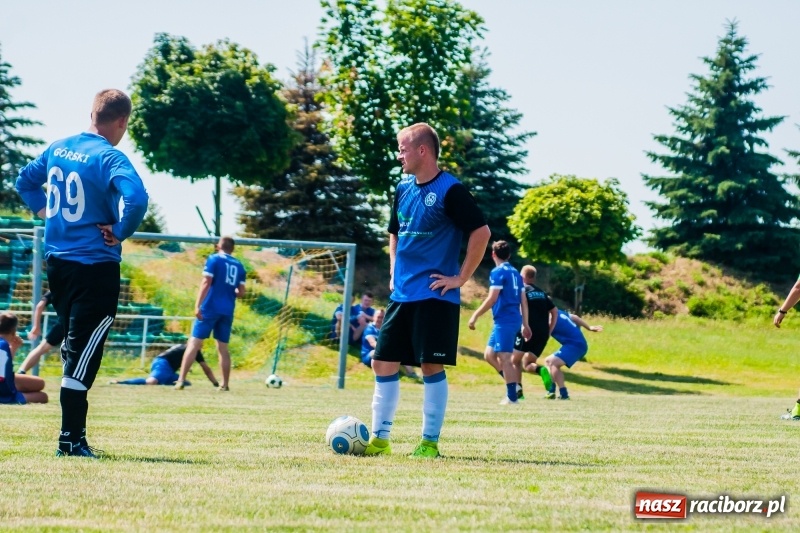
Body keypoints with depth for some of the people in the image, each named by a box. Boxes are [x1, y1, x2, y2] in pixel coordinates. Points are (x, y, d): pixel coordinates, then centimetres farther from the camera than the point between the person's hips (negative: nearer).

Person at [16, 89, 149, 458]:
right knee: (84, 350, -4)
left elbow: (25, 181, 22)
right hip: (95, 265, -7)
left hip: (57, 260, 7)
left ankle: (74, 433, 21)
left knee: (73, 347, 18)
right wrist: (119, 232, -17)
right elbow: (136, 199, -31)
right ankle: (70, 440, -5)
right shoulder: (109, 158, -16)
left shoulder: (58, 148, 7)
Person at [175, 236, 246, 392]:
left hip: (210, 308, -4)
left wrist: (198, 305, -15)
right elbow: (241, 292, 11)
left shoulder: (214, 260, -1)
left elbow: (206, 283, -11)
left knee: (194, 343, -6)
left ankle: (181, 380, -14)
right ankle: (225, 384, 9)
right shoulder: (239, 265, 12)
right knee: (223, 348, 12)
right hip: (228, 311, 4)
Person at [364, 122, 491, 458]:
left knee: (431, 366, -5)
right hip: (401, 294, 7)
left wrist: (461, 278, -14)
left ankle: (430, 441, 3)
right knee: (383, 362, 5)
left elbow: (481, 232, -15)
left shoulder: (450, 190, -11)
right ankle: (379, 438, 12)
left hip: (435, 296, -7)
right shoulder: (403, 188, 11)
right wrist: (394, 271, 15)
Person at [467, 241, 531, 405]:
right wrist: (525, 325, 21)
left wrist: (475, 316, -11)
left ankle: (512, 396, -8)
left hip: (504, 320, -9)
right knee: (489, 354, 14)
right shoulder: (515, 273, 16)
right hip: (515, 320, 9)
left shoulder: (497, 272, -9)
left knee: (504, 358, -7)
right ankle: (514, 384, 9)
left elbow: (492, 298, -16)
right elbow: (524, 301, 17)